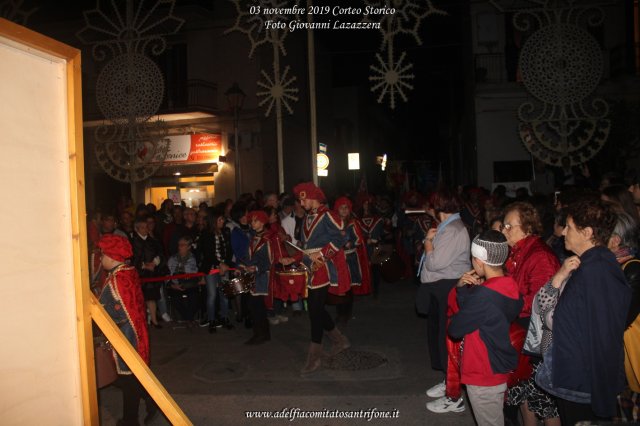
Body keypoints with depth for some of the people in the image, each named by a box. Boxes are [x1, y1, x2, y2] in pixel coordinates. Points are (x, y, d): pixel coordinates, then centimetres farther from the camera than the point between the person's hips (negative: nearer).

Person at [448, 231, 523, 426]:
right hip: (500, 370, 8)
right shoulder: (510, 287, 0)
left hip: (484, 376, -8)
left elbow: (455, 329, -18)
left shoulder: (484, 295, -28)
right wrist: (463, 288, -8)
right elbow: (469, 309, 9)